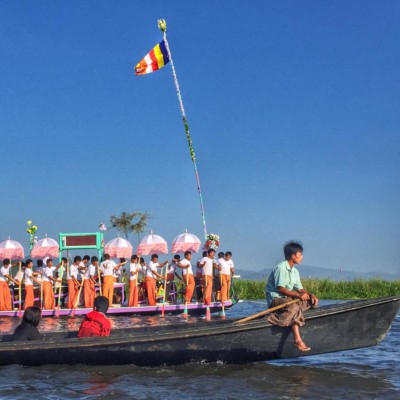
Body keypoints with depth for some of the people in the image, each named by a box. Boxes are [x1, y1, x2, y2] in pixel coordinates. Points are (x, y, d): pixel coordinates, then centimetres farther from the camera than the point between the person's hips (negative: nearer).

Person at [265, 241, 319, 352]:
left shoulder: (295, 271, 15)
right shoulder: (281, 268, -15)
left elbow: (300, 289, 12)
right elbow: (280, 289, -22)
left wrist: (310, 295, -8)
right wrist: (298, 295, -28)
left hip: (288, 299, 10)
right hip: (275, 299, -10)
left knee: (311, 301, -3)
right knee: (294, 307, -36)